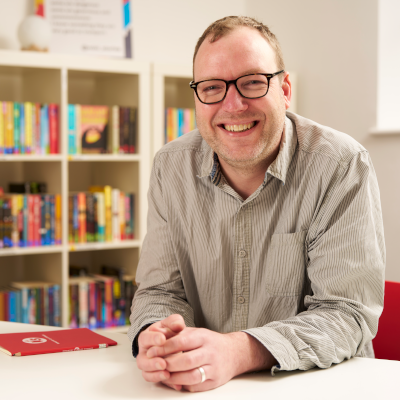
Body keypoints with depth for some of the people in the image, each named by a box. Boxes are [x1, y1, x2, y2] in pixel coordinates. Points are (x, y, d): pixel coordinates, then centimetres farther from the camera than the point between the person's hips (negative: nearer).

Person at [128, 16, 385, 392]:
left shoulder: (342, 166, -12)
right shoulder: (171, 167, 0)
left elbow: (347, 312, -16)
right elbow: (161, 289, 3)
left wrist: (239, 352, -31)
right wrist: (155, 337, -21)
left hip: (322, 385, -3)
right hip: (203, 384, 3)